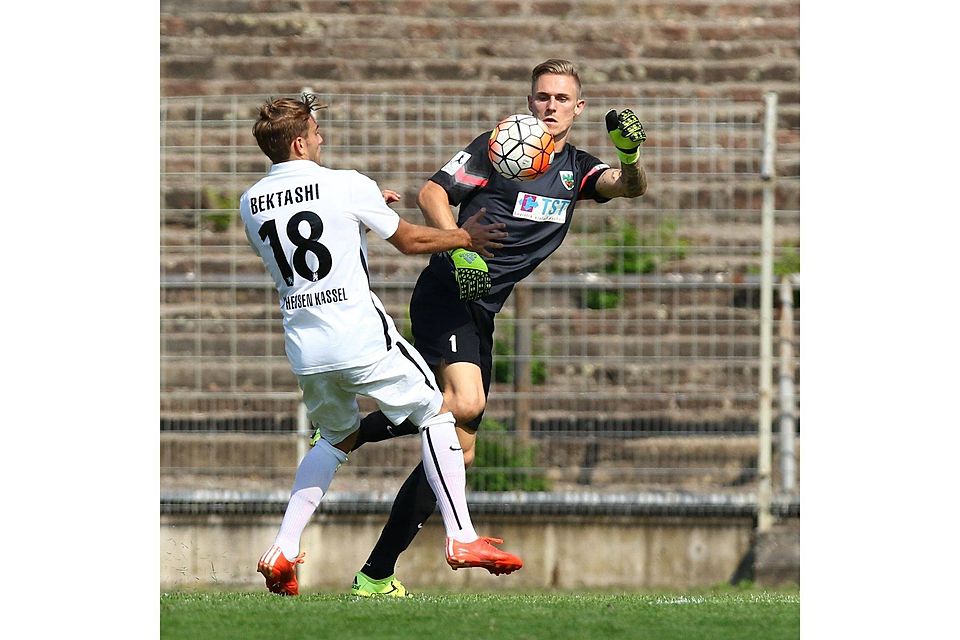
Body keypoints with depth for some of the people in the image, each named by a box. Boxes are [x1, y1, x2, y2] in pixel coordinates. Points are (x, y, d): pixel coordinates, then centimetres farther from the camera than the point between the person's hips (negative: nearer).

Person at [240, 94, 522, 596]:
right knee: (435, 412, 10)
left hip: (304, 347, 6)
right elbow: (411, 240, 2)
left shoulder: (250, 205, 6)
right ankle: (461, 537, 2)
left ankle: (282, 550, 11)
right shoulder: (346, 186, -8)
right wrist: (465, 237, 19)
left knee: (336, 438, 25)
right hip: (361, 338, -6)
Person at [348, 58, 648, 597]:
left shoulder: (578, 169, 14)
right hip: (447, 294, -7)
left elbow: (631, 187, -3)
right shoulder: (497, 147, -2)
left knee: (457, 450, 3)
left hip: (482, 314, 7)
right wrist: (460, 248, -22)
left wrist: (630, 154, -26)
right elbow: (432, 193, -6)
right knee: (465, 404, -31)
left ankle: (376, 574, 8)